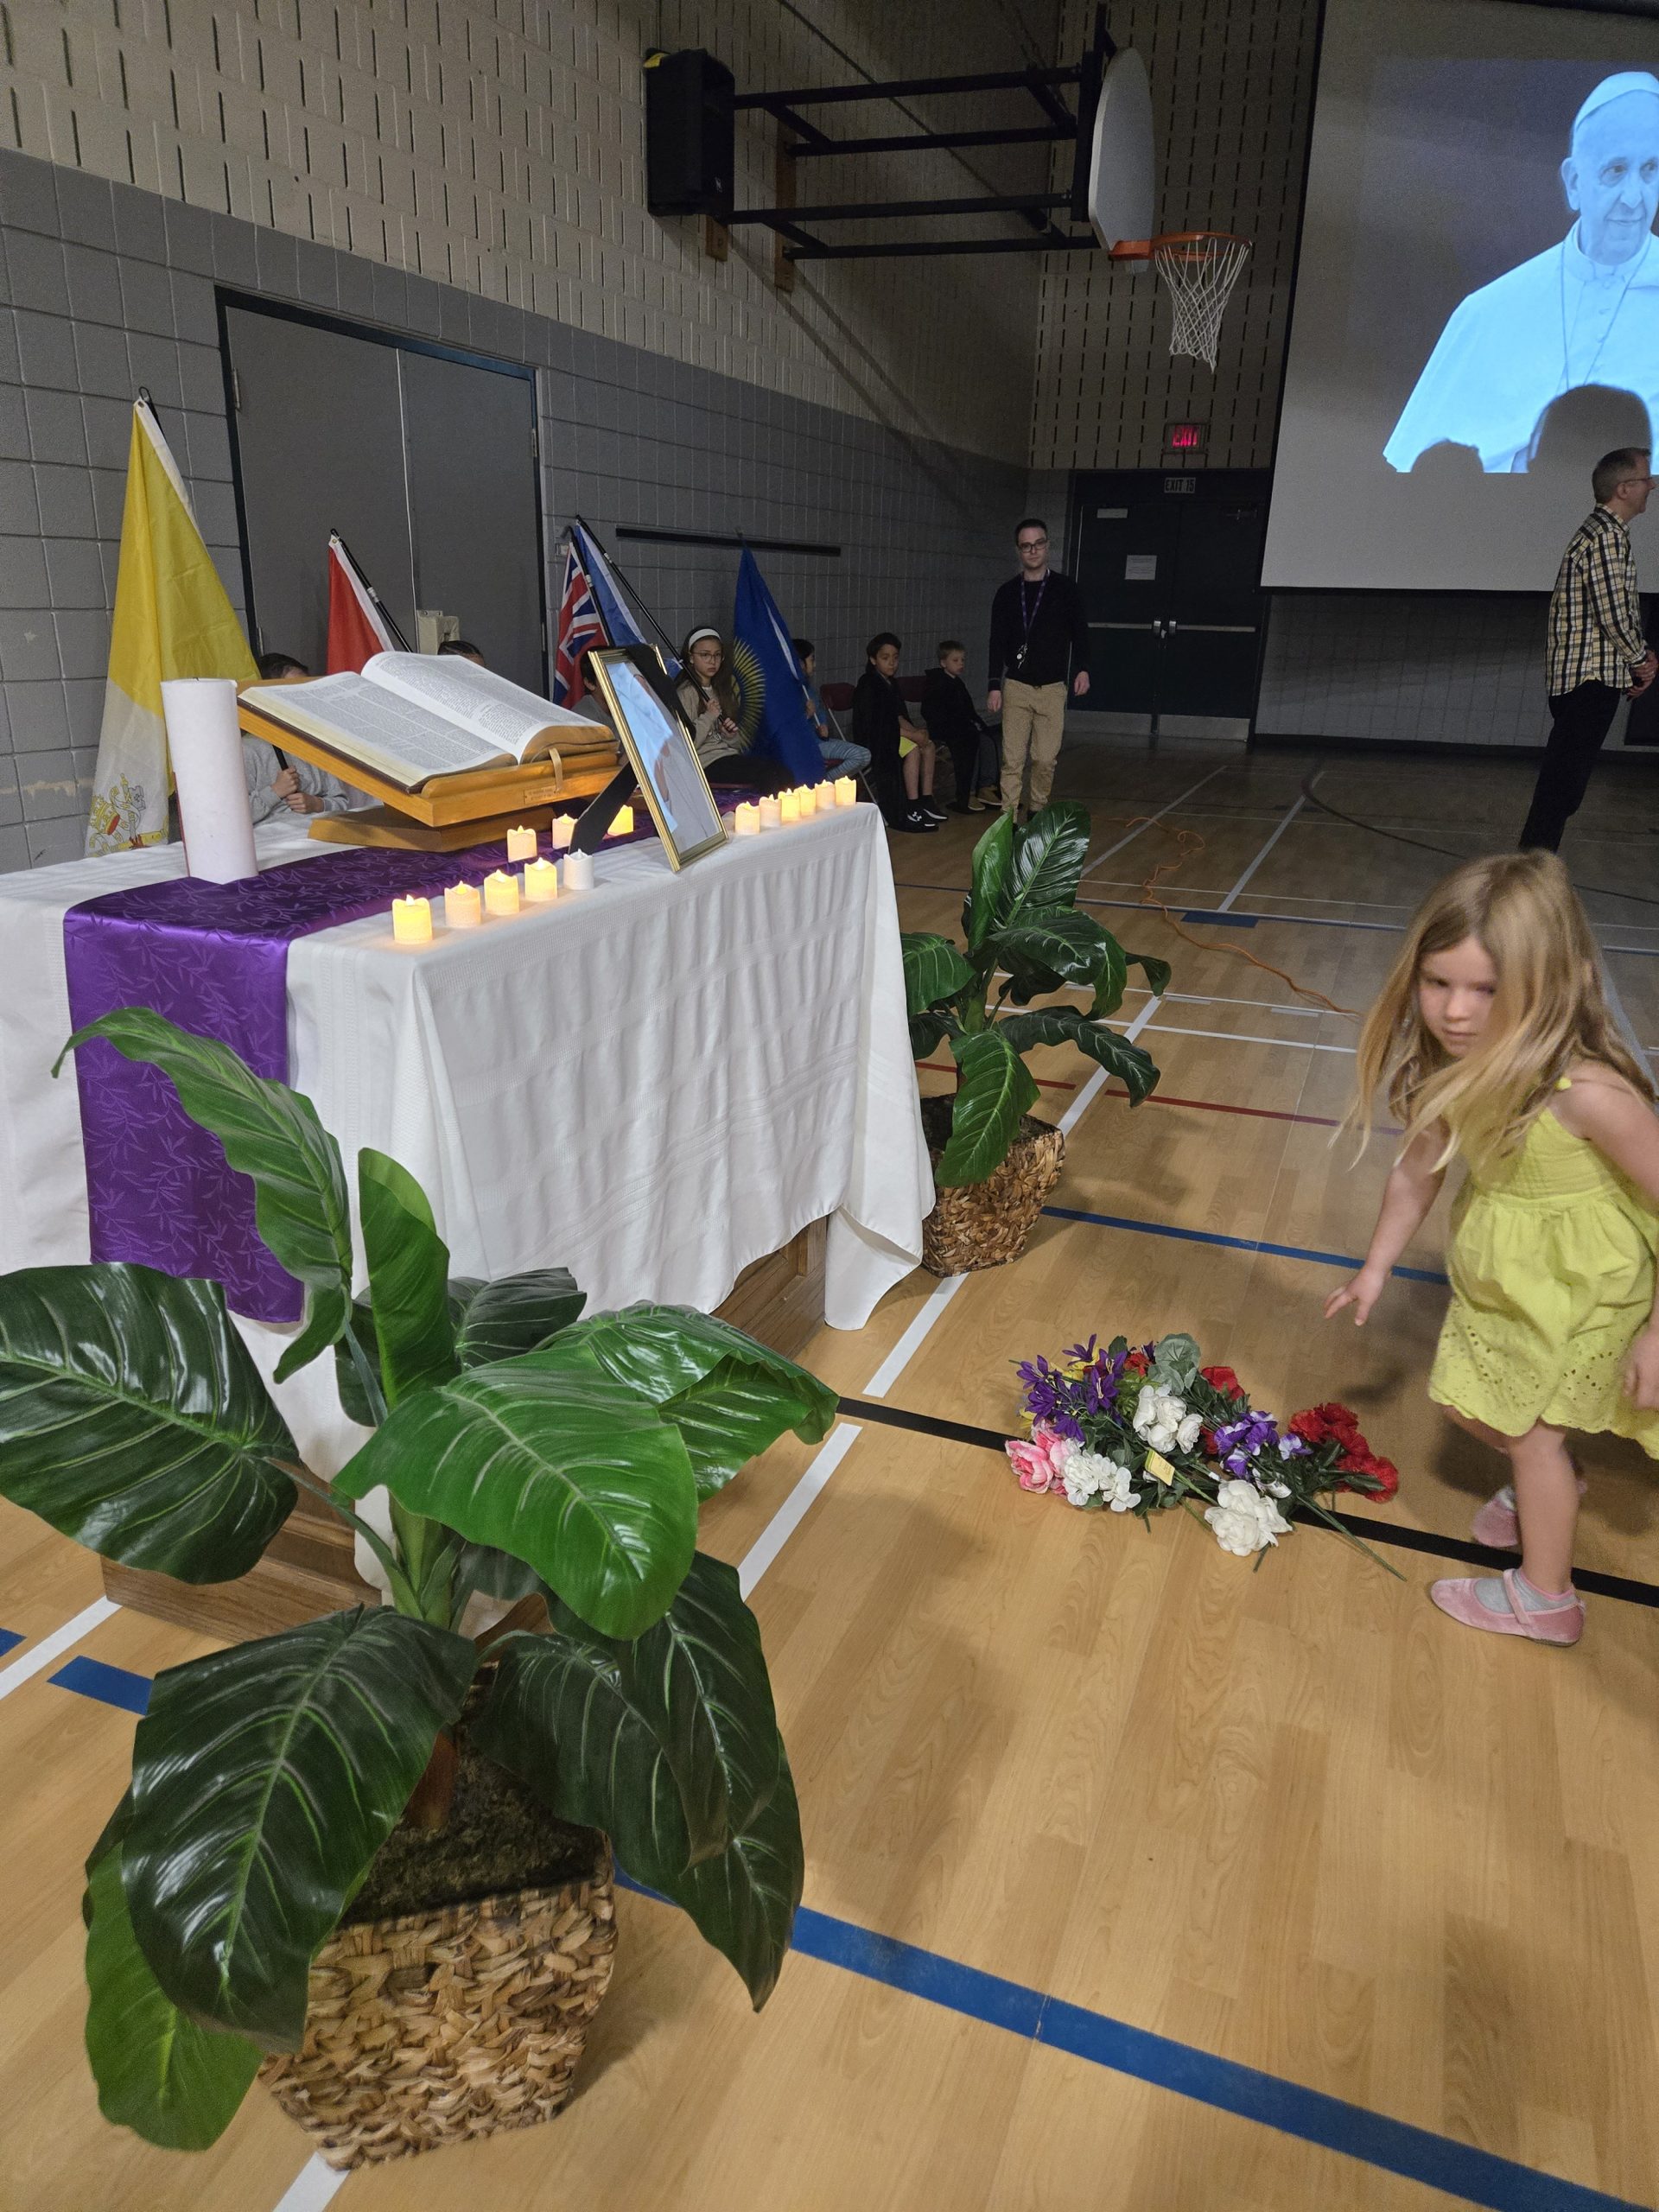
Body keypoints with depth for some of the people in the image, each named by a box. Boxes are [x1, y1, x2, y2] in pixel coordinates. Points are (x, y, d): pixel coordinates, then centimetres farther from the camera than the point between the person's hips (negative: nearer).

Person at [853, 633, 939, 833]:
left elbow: (898, 716, 16)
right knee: (913, 749, -26)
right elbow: (876, 723, -22)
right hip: (873, 738, -9)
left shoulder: (891, 683, 13)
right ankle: (912, 810, -27)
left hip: (891, 732, 9)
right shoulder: (868, 685, -15)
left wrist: (915, 732, -5)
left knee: (928, 745, -5)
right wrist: (911, 734, -21)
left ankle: (926, 800, -4)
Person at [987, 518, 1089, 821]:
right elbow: (998, 642, 7)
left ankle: (1038, 812, 18)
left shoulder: (1065, 588, 4)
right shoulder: (1007, 592, 7)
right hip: (1016, 687, 1)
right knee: (1012, 759, -3)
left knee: (1045, 760, 0)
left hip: (1053, 688, 0)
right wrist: (995, 685, 1)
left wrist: (1082, 668, -9)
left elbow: (1079, 632, 6)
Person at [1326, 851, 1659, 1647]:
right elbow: (1418, 1170, -2)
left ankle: (1545, 1599, 36)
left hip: (1582, 1282, -6)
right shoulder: (1454, 1071, -18)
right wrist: (1376, 1268, 7)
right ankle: (1547, 1482, 54)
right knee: (1469, 1400, 21)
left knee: (1531, 1427, 11)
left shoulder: (1585, 1092, -38)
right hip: (1496, 1270, 6)